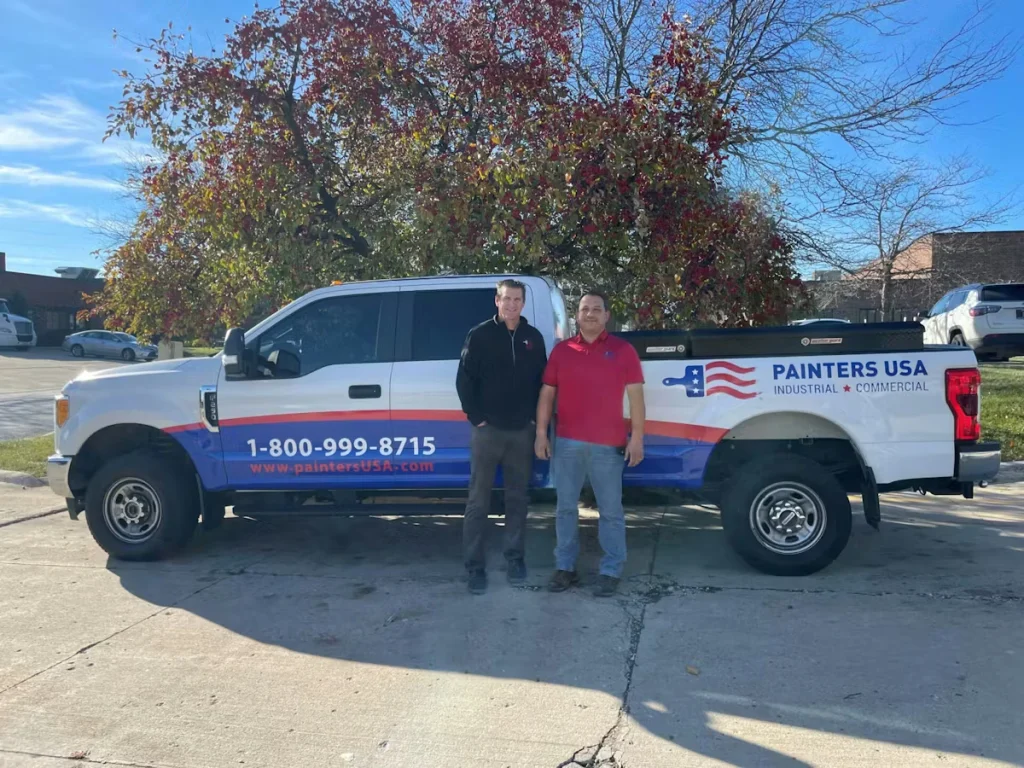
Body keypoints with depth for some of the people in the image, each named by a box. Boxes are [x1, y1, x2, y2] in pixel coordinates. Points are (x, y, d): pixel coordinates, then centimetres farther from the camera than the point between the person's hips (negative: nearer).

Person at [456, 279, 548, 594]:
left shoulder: (533, 337, 7)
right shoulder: (480, 335, -2)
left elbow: (542, 381, 11)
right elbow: (464, 381, -3)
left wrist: (535, 416, 3)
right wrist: (477, 417, -8)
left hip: (522, 431, 3)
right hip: (488, 430, -3)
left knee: (518, 499, 11)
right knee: (478, 502, 1)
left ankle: (515, 558, 23)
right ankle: (475, 566, 8)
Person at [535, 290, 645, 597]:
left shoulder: (623, 350, 2)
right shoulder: (561, 350, 9)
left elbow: (635, 395, 0)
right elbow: (547, 393, 10)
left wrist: (637, 437, -6)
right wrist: (541, 433, 4)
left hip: (608, 444, -2)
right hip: (566, 442, 3)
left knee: (611, 511, 4)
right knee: (566, 507, 9)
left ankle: (611, 571, 14)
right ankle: (565, 567, 20)